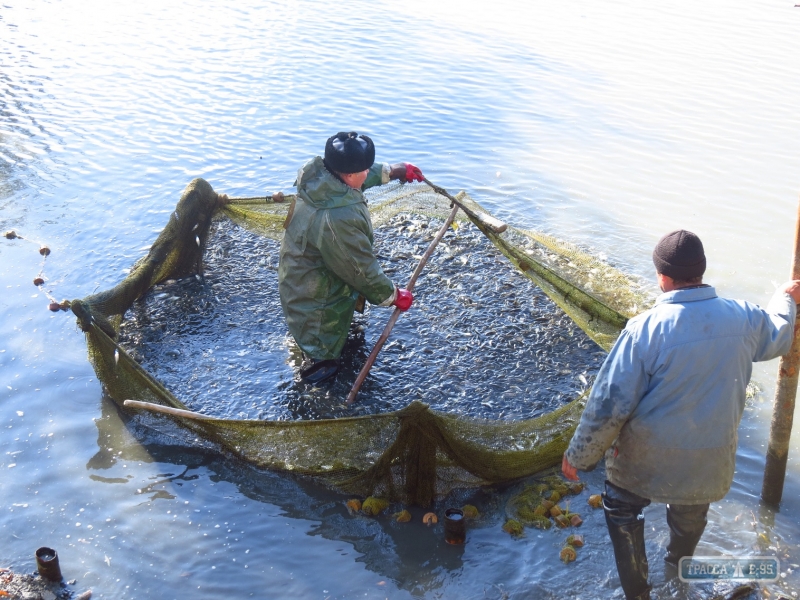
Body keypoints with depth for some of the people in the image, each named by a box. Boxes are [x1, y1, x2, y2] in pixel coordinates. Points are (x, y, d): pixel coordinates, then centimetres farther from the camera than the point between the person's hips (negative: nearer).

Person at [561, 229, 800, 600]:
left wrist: (578, 456, -8)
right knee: (690, 516, 32)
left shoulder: (645, 329, -25)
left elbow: (608, 403, -22)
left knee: (622, 512, 24)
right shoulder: (743, 318, -12)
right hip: (710, 464, 5)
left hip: (645, 461, -4)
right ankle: (678, 568, 59)